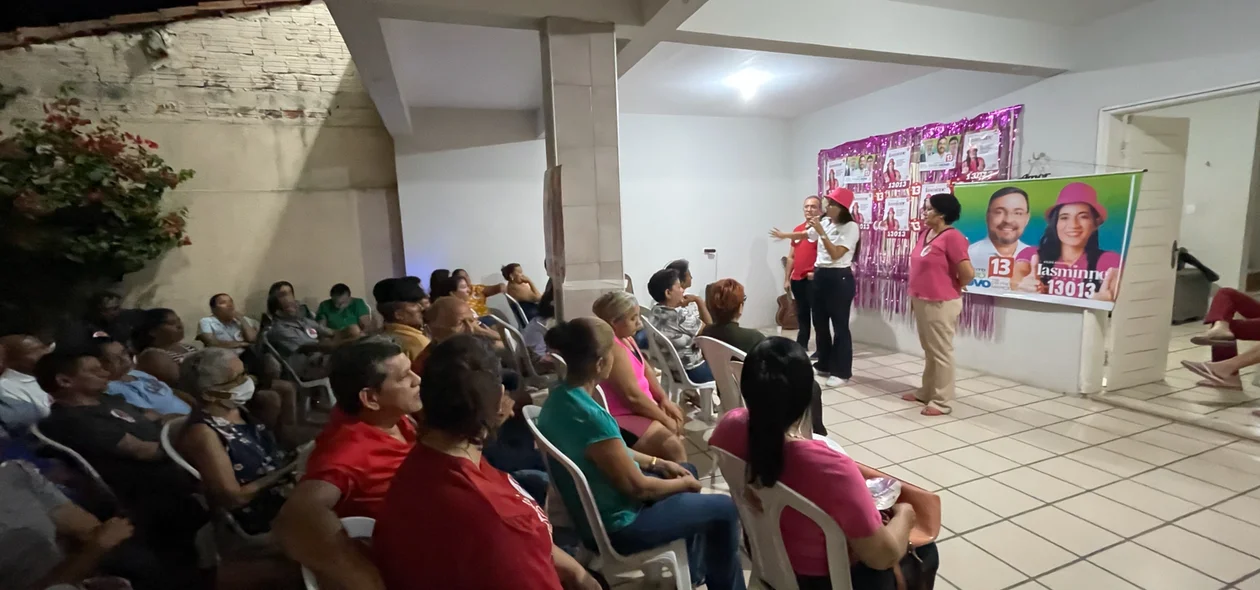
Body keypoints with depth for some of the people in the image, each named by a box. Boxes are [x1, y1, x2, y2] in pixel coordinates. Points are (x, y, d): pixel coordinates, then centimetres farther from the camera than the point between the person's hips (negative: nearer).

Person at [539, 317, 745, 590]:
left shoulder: (559, 396, -6)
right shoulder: (591, 417, -35)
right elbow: (637, 487, -23)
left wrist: (659, 463, 8)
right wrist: (685, 484, -5)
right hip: (616, 525, -9)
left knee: (688, 469, 25)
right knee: (724, 509, 4)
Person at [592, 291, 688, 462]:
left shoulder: (625, 338, 5)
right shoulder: (612, 349, -26)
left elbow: (646, 369, 14)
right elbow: (632, 396, -26)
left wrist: (664, 399, 1)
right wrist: (665, 419, -15)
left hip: (637, 407, 11)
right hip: (620, 418, -11)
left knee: (681, 417, 20)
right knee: (673, 446, -23)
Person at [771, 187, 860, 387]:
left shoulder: (850, 227, -12)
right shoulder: (824, 221, 7)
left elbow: (835, 254, -21)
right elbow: (805, 235, 27)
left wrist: (821, 233, -23)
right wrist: (784, 235, 39)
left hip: (839, 278, -7)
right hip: (820, 276, 8)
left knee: (840, 326, -2)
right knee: (819, 323, 14)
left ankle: (842, 372, 7)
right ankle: (824, 365, 27)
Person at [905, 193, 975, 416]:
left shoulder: (952, 237, -18)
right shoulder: (925, 234, 8)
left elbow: (968, 273, -20)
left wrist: (954, 288, -2)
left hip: (941, 304, -9)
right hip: (921, 301, 9)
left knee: (941, 351, 1)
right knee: (929, 350, 19)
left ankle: (942, 401, 11)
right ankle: (926, 392, 31)